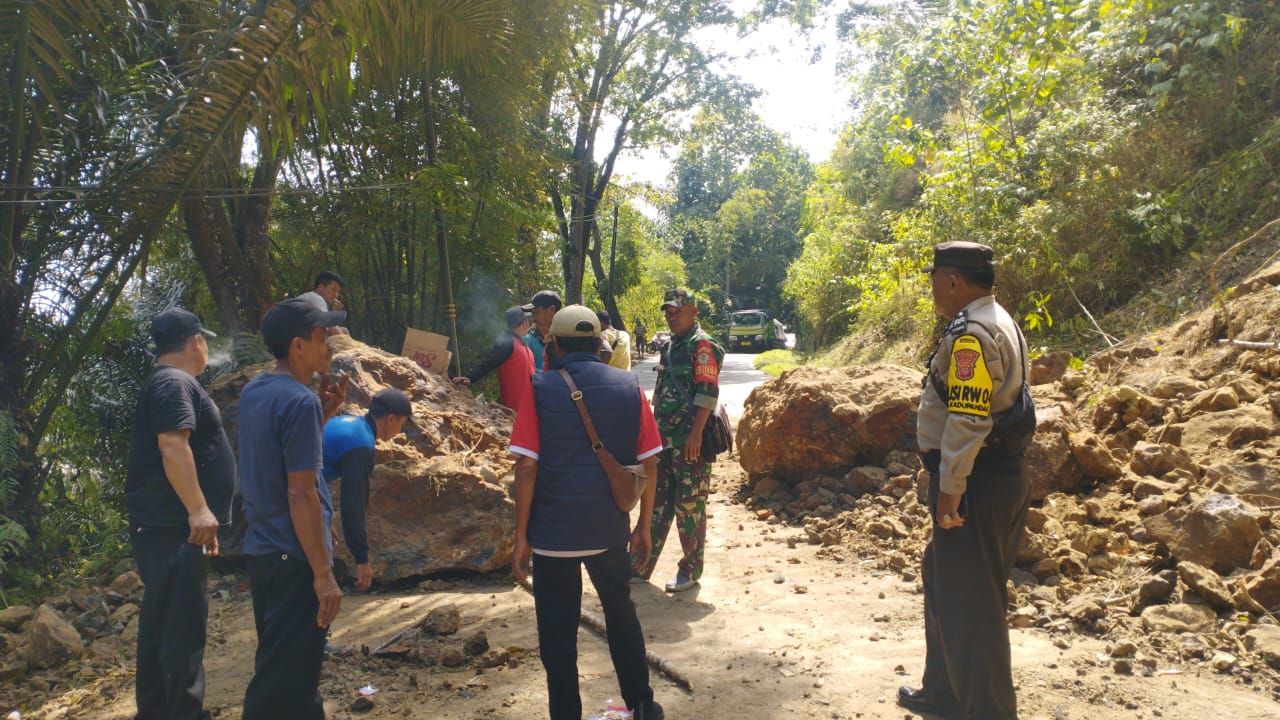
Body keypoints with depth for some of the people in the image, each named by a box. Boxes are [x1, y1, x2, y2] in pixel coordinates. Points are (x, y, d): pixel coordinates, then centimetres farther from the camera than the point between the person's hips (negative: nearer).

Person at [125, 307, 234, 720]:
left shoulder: (163, 383, 20)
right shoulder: (177, 383, -13)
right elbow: (173, 446, -25)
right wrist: (198, 509, -29)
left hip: (160, 526, 11)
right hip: (173, 528, -11)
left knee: (161, 620, 16)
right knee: (185, 623, -8)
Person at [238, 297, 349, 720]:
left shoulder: (253, 392, 8)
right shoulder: (300, 401, -19)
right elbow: (300, 494, -21)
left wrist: (324, 412, 9)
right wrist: (323, 573, -18)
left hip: (259, 550, 9)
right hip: (294, 558, -9)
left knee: (279, 664, 22)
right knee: (284, 683, 0)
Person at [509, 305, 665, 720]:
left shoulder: (541, 390, -8)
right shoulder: (629, 387, 0)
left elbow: (527, 467, -12)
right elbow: (648, 463, 1)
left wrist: (522, 536, -5)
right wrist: (643, 525, 11)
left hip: (554, 531, -3)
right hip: (610, 529, 3)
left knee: (558, 629, 11)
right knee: (621, 612, 22)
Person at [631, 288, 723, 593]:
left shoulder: (701, 345, -9)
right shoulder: (669, 347, 18)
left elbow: (708, 392, -18)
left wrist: (696, 433, -24)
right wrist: (656, 431, 21)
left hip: (690, 440, -8)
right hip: (665, 439, 9)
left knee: (689, 506, 0)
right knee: (657, 504, 12)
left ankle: (691, 570, 13)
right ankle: (640, 567, 18)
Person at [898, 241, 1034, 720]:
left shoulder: (971, 333, -18)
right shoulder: (998, 323, 15)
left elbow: (968, 420, -25)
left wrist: (949, 490, -21)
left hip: (974, 482, -11)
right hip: (996, 474, 11)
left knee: (969, 599, -1)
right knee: (945, 582, 21)